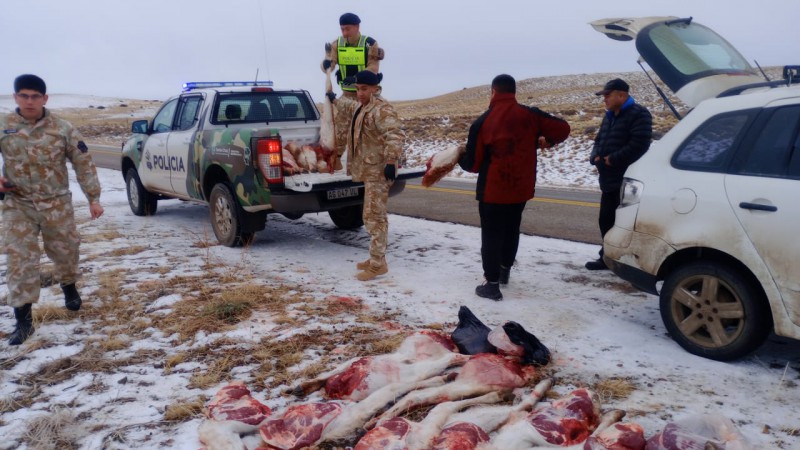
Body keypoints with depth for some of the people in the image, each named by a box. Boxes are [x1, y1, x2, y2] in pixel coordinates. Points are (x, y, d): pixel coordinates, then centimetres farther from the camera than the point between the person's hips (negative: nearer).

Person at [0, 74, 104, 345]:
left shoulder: (62, 128, -4)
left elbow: (83, 163, 0)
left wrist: (93, 198, -2)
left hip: (57, 204, 0)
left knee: (65, 251, 14)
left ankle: (69, 287, 45)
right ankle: (23, 319, 4)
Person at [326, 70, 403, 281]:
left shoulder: (381, 109, -16)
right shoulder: (361, 107, 17)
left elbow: (395, 135, -29)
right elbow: (348, 107, 43)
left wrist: (391, 161, -36)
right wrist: (334, 99, 56)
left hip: (379, 170, -11)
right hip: (369, 169, 11)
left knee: (374, 216, -10)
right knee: (373, 215, 15)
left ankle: (378, 263, -4)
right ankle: (376, 258, 25)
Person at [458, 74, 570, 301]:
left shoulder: (483, 122, -11)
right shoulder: (530, 115, -4)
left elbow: (472, 163, -7)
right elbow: (563, 128, -5)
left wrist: (460, 158, 15)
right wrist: (546, 140, 14)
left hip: (492, 190, -4)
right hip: (521, 188, 4)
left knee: (491, 235, 5)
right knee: (512, 230, 22)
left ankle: (492, 284, 5)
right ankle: (505, 270, 39)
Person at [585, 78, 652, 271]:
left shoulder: (639, 114, -10)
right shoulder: (610, 115, 18)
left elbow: (638, 145, -22)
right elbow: (600, 140, 22)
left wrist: (613, 159, -18)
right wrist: (596, 156, 1)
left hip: (627, 181, -9)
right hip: (609, 180, 9)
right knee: (606, 220, 14)